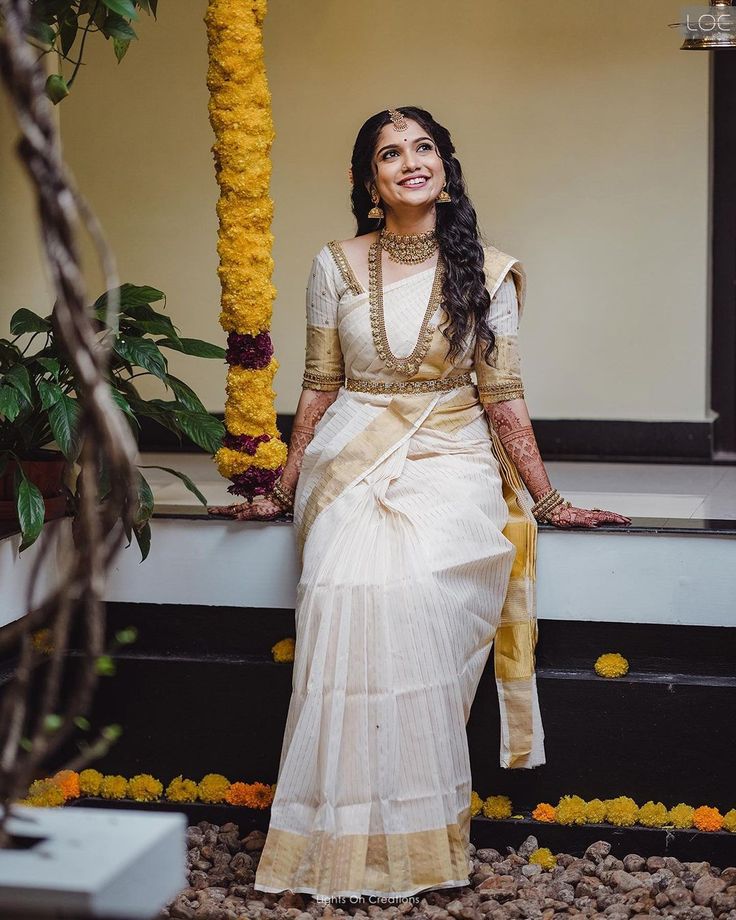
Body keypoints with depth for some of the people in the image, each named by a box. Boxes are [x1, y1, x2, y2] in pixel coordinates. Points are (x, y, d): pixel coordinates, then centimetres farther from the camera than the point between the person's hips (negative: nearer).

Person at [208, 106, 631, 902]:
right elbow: (319, 388, 12)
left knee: (413, 592, -30)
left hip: (450, 460, -1)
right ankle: (350, 835, -18)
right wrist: (281, 492, 14)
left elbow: (503, 398, 7)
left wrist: (547, 502, 6)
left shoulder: (484, 272, 4)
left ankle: (418, 838, -17)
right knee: (353, 590, -28)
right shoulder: (336, 267, 6)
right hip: (353, 461, 1)